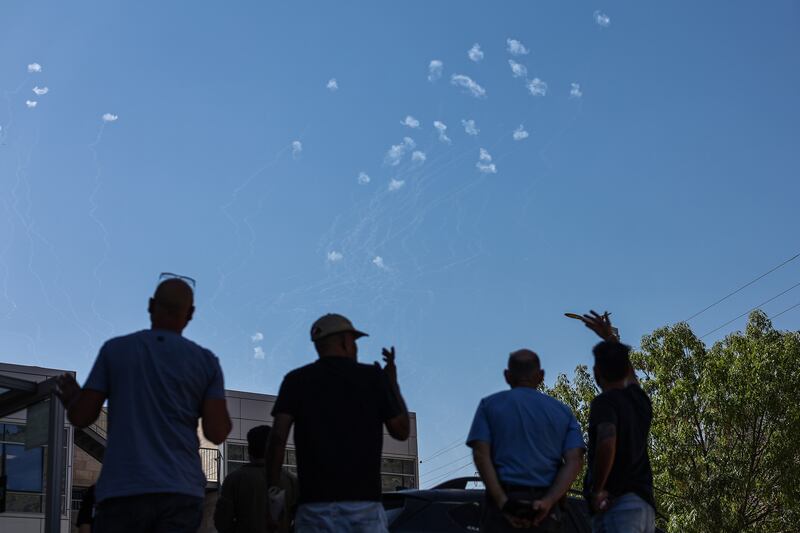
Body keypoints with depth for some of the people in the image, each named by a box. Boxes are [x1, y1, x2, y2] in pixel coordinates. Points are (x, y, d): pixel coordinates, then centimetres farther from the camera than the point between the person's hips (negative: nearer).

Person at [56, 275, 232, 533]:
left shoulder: (115, 349, 7)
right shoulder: (206, 361, 7)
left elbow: (81, 417, 5)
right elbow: (217, 433, 0)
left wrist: (70, 396, 27)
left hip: (122, 489, 0)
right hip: (181, 491, 1)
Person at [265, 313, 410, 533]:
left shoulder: (296, 380, 7)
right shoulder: (373, 377, 5)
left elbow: (277, 437, -3)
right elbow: (401, 431, 12)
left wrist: (272, 491, 1)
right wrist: (392, 383, 23)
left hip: (315, 502, 1)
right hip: (364, 500, -1)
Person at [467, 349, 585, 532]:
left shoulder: (490, 405, 8)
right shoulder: (563, 412, 14)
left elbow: (481, 454, -5)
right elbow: (574, 460, 0)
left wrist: (502, 502, -11)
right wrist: (547, 501, -9)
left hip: (504, 502, -2)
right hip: (545, 511, 2)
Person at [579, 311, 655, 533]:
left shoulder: (604, 401, -5)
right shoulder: (641, 399, 18)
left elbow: (607, 443, -24)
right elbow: (630, 373, 42)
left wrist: (596, 490, -14)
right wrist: (611, 337, 52)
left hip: (615, 504, -8)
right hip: (646, 504, 8)